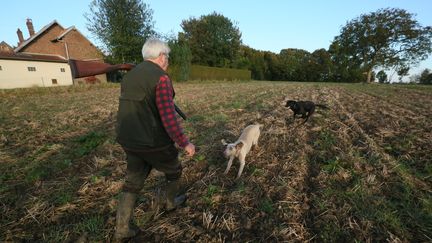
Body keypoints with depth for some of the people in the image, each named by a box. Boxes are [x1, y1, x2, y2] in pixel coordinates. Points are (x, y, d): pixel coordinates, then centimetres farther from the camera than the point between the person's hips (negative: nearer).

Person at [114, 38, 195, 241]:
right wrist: (184, 143, -17)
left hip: (130, 141, 7)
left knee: (133, 182, 21)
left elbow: (128, 110, 15)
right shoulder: (161, 78, -19)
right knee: (173, 170, 21)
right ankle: (170, 202, 45)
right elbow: (168, 117, -25)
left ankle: (121, 229, 28)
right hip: (154, 143, -7)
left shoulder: (129, 76, 8)